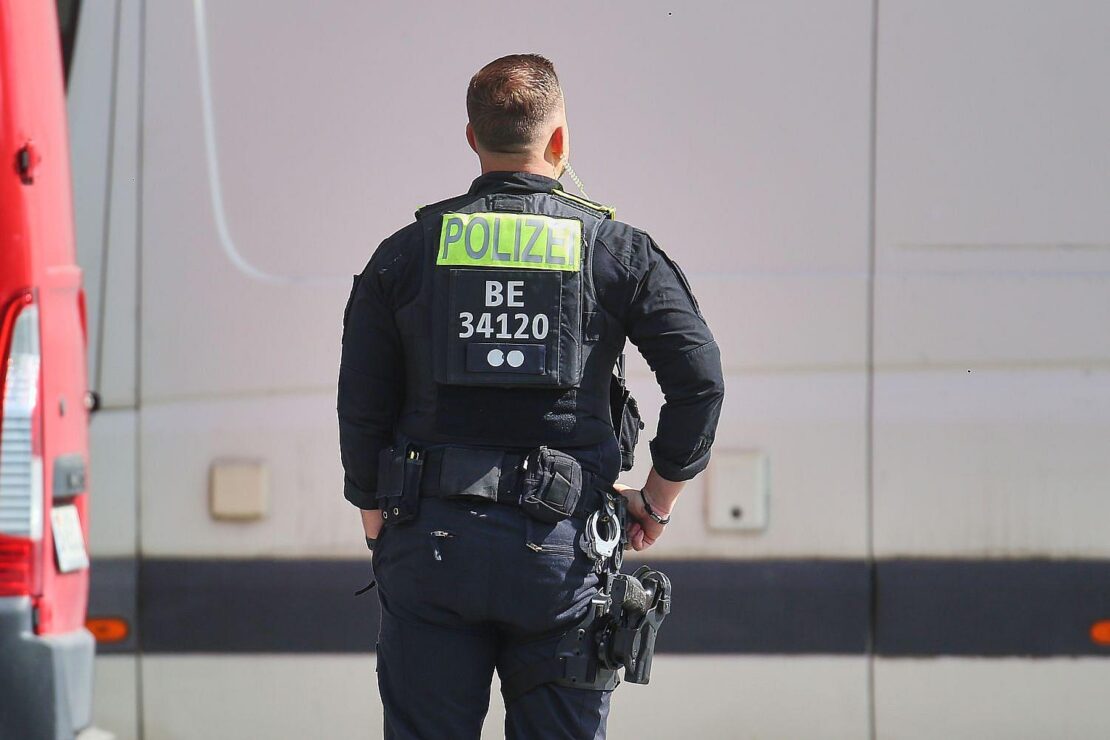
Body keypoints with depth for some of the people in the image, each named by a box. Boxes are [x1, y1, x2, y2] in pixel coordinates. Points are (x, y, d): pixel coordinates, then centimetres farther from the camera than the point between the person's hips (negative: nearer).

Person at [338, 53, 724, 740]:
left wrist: (377, 521, 16)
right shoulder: (618, 251, 3)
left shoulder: (406, 253, 5)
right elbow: (700, 381, -3)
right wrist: (658, 498, 9)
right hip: (559, 552, -1)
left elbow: (361, 407, 5)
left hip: (430, 549, 1)